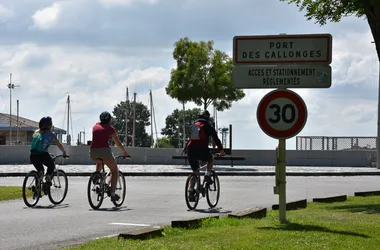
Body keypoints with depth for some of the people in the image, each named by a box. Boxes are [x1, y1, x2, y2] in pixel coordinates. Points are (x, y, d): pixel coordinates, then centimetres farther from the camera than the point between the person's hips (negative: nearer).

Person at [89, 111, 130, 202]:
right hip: (105, 150, -4)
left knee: (99, 162, 40)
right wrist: (125, 152, 30)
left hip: (93, 151, 4)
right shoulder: (110, 128, 9)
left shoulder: (95, 126, 18)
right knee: (115, 171, 15)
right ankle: (113, 194, 3)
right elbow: (117, 142, 16)